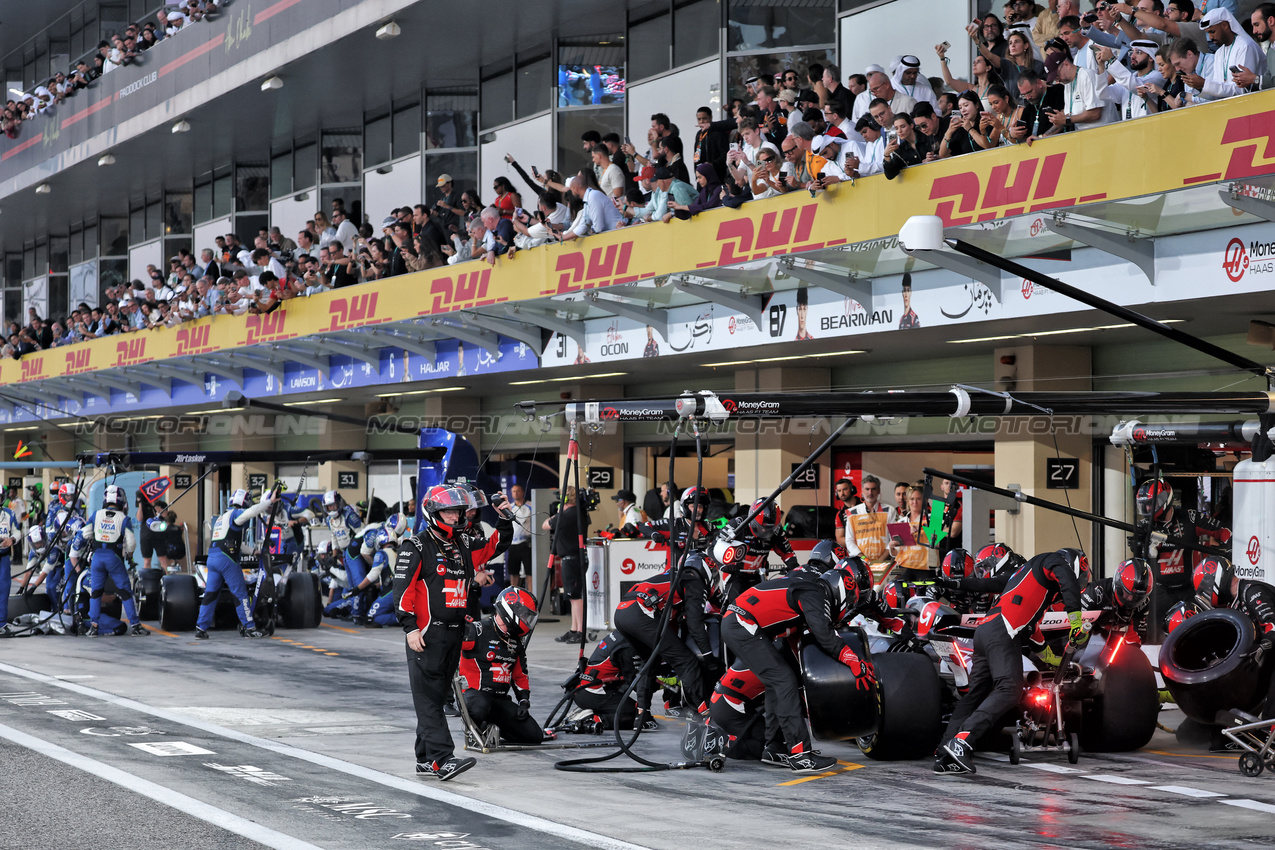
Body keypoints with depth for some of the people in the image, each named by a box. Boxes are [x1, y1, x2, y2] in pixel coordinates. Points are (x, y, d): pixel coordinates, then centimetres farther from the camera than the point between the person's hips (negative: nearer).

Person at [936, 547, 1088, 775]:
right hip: (1003, 631, -10)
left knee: (975, 693, 10)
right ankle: (961, 741, -33)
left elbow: (1029, 619, 43)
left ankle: (944, 756, 7)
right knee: (1009, 690, -20)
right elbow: (1068, 582, -12)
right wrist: (1077, 622, -16)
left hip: (985, 630, 10)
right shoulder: (1056, 560, 10)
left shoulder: (1029, 570, 37)